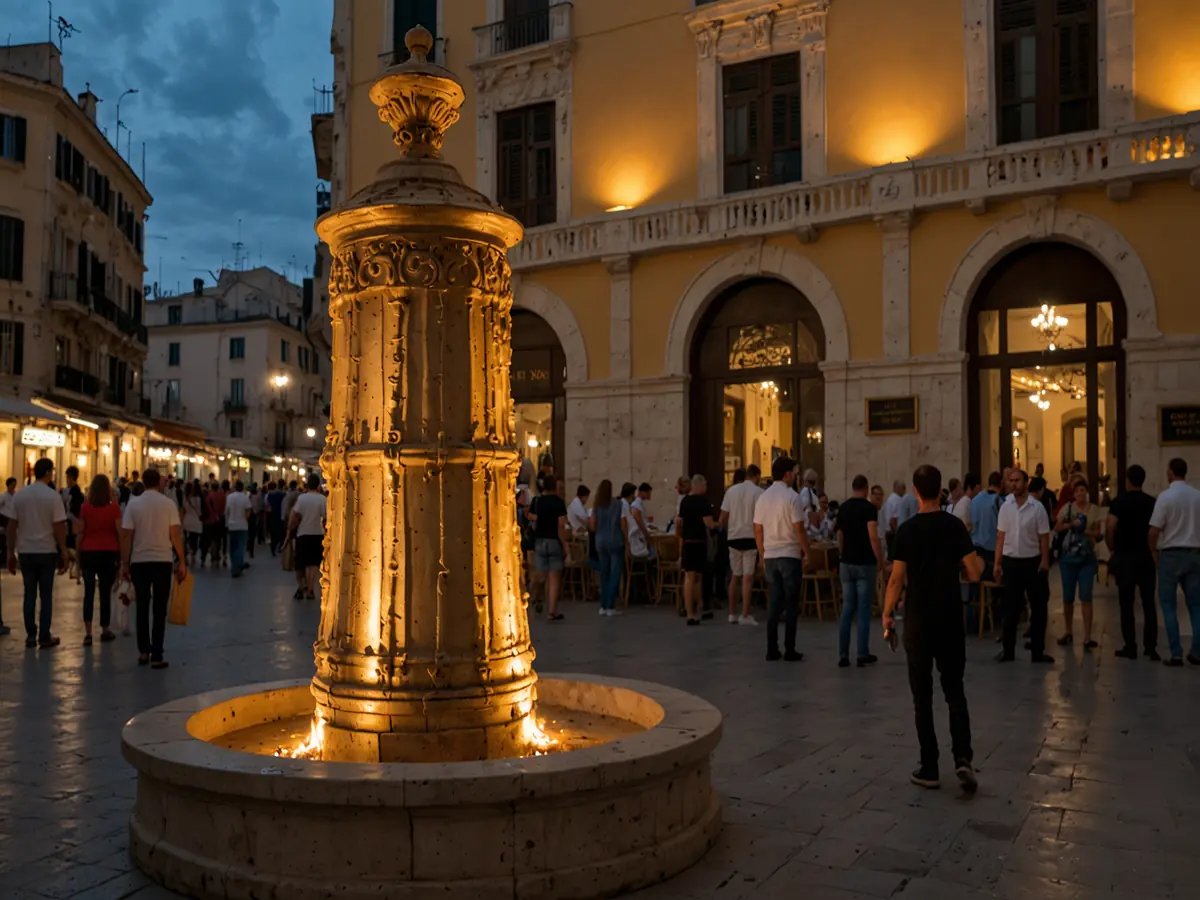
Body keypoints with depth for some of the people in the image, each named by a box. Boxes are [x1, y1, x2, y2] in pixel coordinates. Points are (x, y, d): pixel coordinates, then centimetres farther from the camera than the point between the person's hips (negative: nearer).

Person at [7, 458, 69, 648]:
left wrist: (11, 552, 11)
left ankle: (31, 636, 12)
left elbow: (12, 526, 3)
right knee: (46, 595, 4)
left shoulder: (19, 495, 1)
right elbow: (59, 527, -10)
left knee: (29, 594, 10)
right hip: (47, 552, -3)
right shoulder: (52, 496, -9)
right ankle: (44, 637, 6)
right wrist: (64, 553, -3)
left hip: (25, 552, 3)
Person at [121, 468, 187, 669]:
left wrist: (125, 563, 4)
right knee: (159, 609, 2)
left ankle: (143, 651, 18)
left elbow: (126, 536, -3)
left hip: (139, 561, 2)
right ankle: (156, 656, 0)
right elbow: (176, 535, -8)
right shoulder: (168, 503, -4)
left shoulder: (133, 504, -1)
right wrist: (182, 562, -5)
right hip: (162, 561, -1)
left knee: (142, 607, 15)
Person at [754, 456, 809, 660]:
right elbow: (799, 530, -13)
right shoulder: (792, 497, -10)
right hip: (790, 555, -5)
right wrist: (806, 553, -3)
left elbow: (757, 531, 9)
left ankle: (772, 650, 8)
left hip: (770, 557, 5)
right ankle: (790, 651, 4)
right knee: (791, 604, 2)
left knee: (774, 602, 9)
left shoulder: (763, 498, 7)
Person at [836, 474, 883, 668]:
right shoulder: (868, 507, -10)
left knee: (847, 609, 7)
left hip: (846, 563, 5)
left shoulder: (843, 508, 7)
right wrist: (881, 560, -12)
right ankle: (863, 655, 5)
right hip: (865, 563, -5)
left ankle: (843, 655, 5)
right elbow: (873, 537, -19)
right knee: (863, 610, 1)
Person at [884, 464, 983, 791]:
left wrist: (887, 613, 5)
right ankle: (963, 757, -2)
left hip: (918, 620, -2)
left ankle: (929, 769, 10)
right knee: (954, 691, 13)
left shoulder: (907, 530, -8)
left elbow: (896, 579, -8)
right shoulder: (955, 525, -3)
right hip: (951, 619, 2)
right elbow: (974, 572, -4)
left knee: (922, 696, 6)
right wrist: (978, 562, 18)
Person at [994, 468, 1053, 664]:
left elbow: (1044, 537, -4)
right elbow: (1000, 537, 5)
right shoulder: (1005, 508, 4)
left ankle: (1037, 651, 15)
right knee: (1010, 608, 7)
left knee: (1038, 607, 5)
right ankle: (1008, 650, 14)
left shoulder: (1037, 508, -4)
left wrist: (1045, 561, -13)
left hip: (1032, 561, -2)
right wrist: (997, 563, 2)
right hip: (1010, 561, 2)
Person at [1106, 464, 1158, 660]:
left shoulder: (1120, 501, -7)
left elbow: (1109, 529, -15)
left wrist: (1112, 549, -1)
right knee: (1148, 603, 9)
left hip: (1124, 557, -3)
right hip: (1146, 557, 3)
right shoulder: (1152, 502, 2)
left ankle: (1130, 647, 5)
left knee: (1126, 603, 4)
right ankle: (1151, 646, 8)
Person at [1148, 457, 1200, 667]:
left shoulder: (1166, 496, -12)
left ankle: (1176, 654, 0)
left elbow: (1154, 531, -14)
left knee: (1168, 605, 4)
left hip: (1171, 554, -4)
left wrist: (1154, 552, 2)